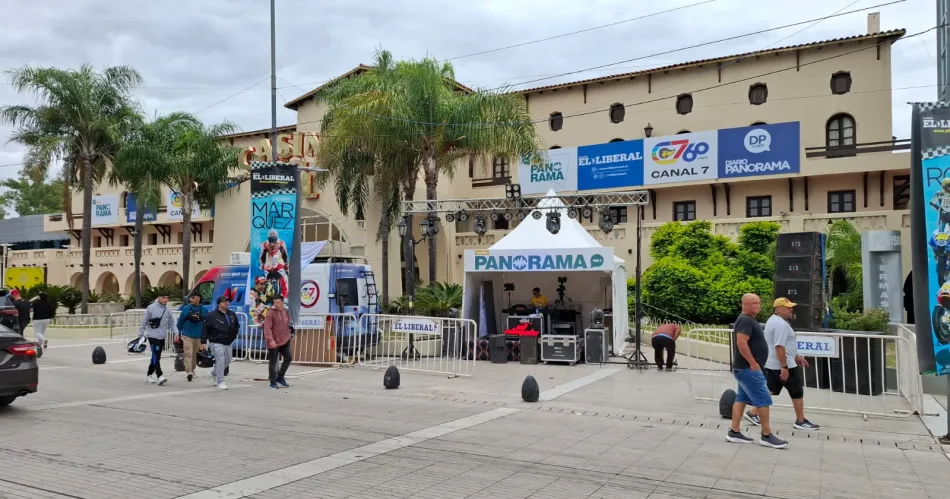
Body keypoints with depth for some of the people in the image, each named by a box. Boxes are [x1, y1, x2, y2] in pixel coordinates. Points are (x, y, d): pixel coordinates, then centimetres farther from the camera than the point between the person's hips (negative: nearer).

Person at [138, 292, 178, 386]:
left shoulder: (168, 310, 6)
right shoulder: (151, 308, -9)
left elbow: (172, 323, 9)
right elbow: (144, 322, -3)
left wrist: (176, 333, -4)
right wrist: (140, 335, 0)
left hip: (162, 337, 6)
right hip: (153, 335, -6)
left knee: (156, 357, 13)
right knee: (156, 356, -14)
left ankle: (149, 375, 25)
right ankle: (159, 376, -18)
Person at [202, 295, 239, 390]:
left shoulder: (232, 314, 10)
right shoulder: (211, 315, -8)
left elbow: (236, 326, 24)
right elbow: (205, 329, -7)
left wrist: (234, 335, 9)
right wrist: (203, 342, -11)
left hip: (228, 343, 7)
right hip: (217, 343, -7)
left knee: (227, 361, 16)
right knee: (220, 361, -12)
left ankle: (214, 372, 42)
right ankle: (220, 382, -4)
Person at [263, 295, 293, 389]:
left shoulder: (286, 311, 7)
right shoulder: (271, 313, -13)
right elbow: (267, 328, -21)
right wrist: (270, 339, -32)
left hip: (285, 340, 6)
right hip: (274, 342, -6)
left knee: (288, 358, 6)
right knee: (273, 362, 4)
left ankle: (280, 377, 24)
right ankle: (273, 382, 16)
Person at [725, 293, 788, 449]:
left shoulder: (748, 320, 16)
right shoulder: (746, 320, -17)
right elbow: (741, 343, -28)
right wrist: (753, 363, -24)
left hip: (744, 368, 11)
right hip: (748, 368, -11)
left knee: (741, 399, 11)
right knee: (764, 401, -5)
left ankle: (734, 432, 13)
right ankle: (767, 436, 3)